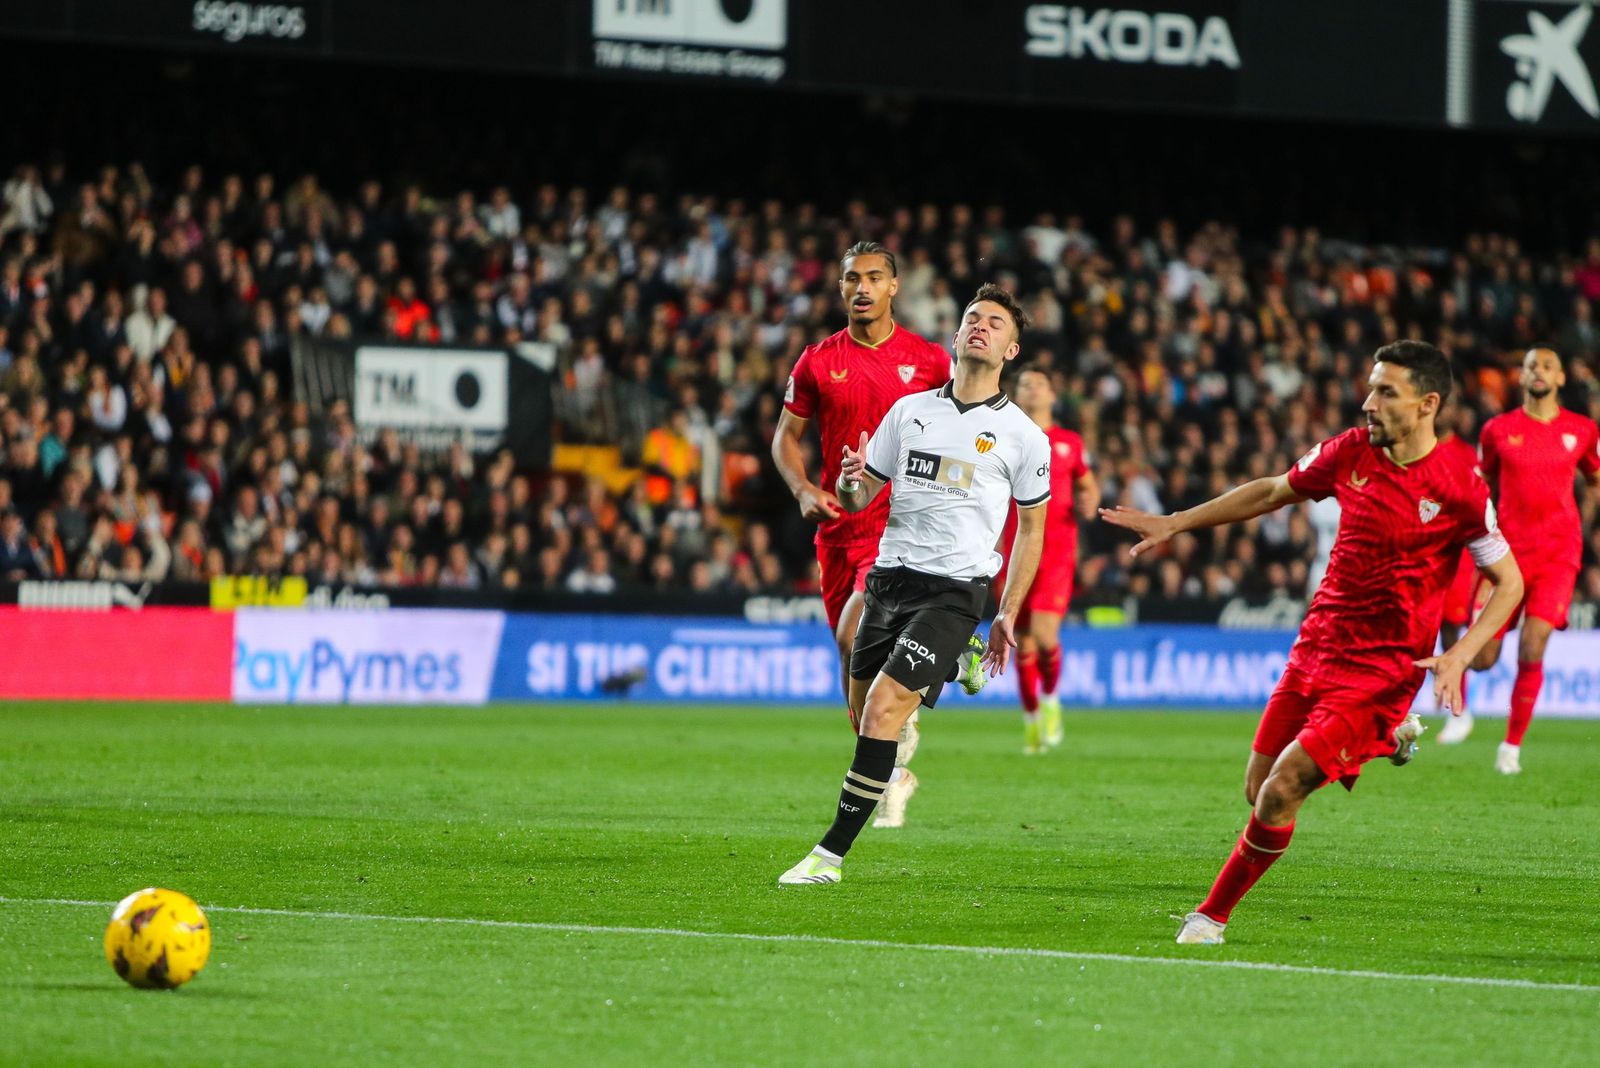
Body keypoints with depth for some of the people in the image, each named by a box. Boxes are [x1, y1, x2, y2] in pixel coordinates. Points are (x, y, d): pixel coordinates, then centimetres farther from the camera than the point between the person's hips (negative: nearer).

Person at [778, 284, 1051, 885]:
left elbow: (1031, 527, 10)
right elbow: (857, 498, 15)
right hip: (889, 579, 5)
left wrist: (1008, 615, 6)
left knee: (883, 710, -17)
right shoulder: (910, 411, 11)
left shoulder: (1023, 436, 3)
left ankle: (831, 854, -16)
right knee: (862, 714, 4)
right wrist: (850, 481, -9)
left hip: (954, 591, -5)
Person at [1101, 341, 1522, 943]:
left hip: (1381, 669, -6)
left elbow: (1509, 582, -4)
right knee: (1258, 792, 9)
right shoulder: (1352, 452, 1)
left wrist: (1460, 656, -18)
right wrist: (1174, 524, 17)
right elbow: (1274, 491, 17)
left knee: (1280, 793, -16)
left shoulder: (1460, 490, -14)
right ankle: (1387, 738, 31)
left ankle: (1211, 917, 1)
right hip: (1315, 650, 6)